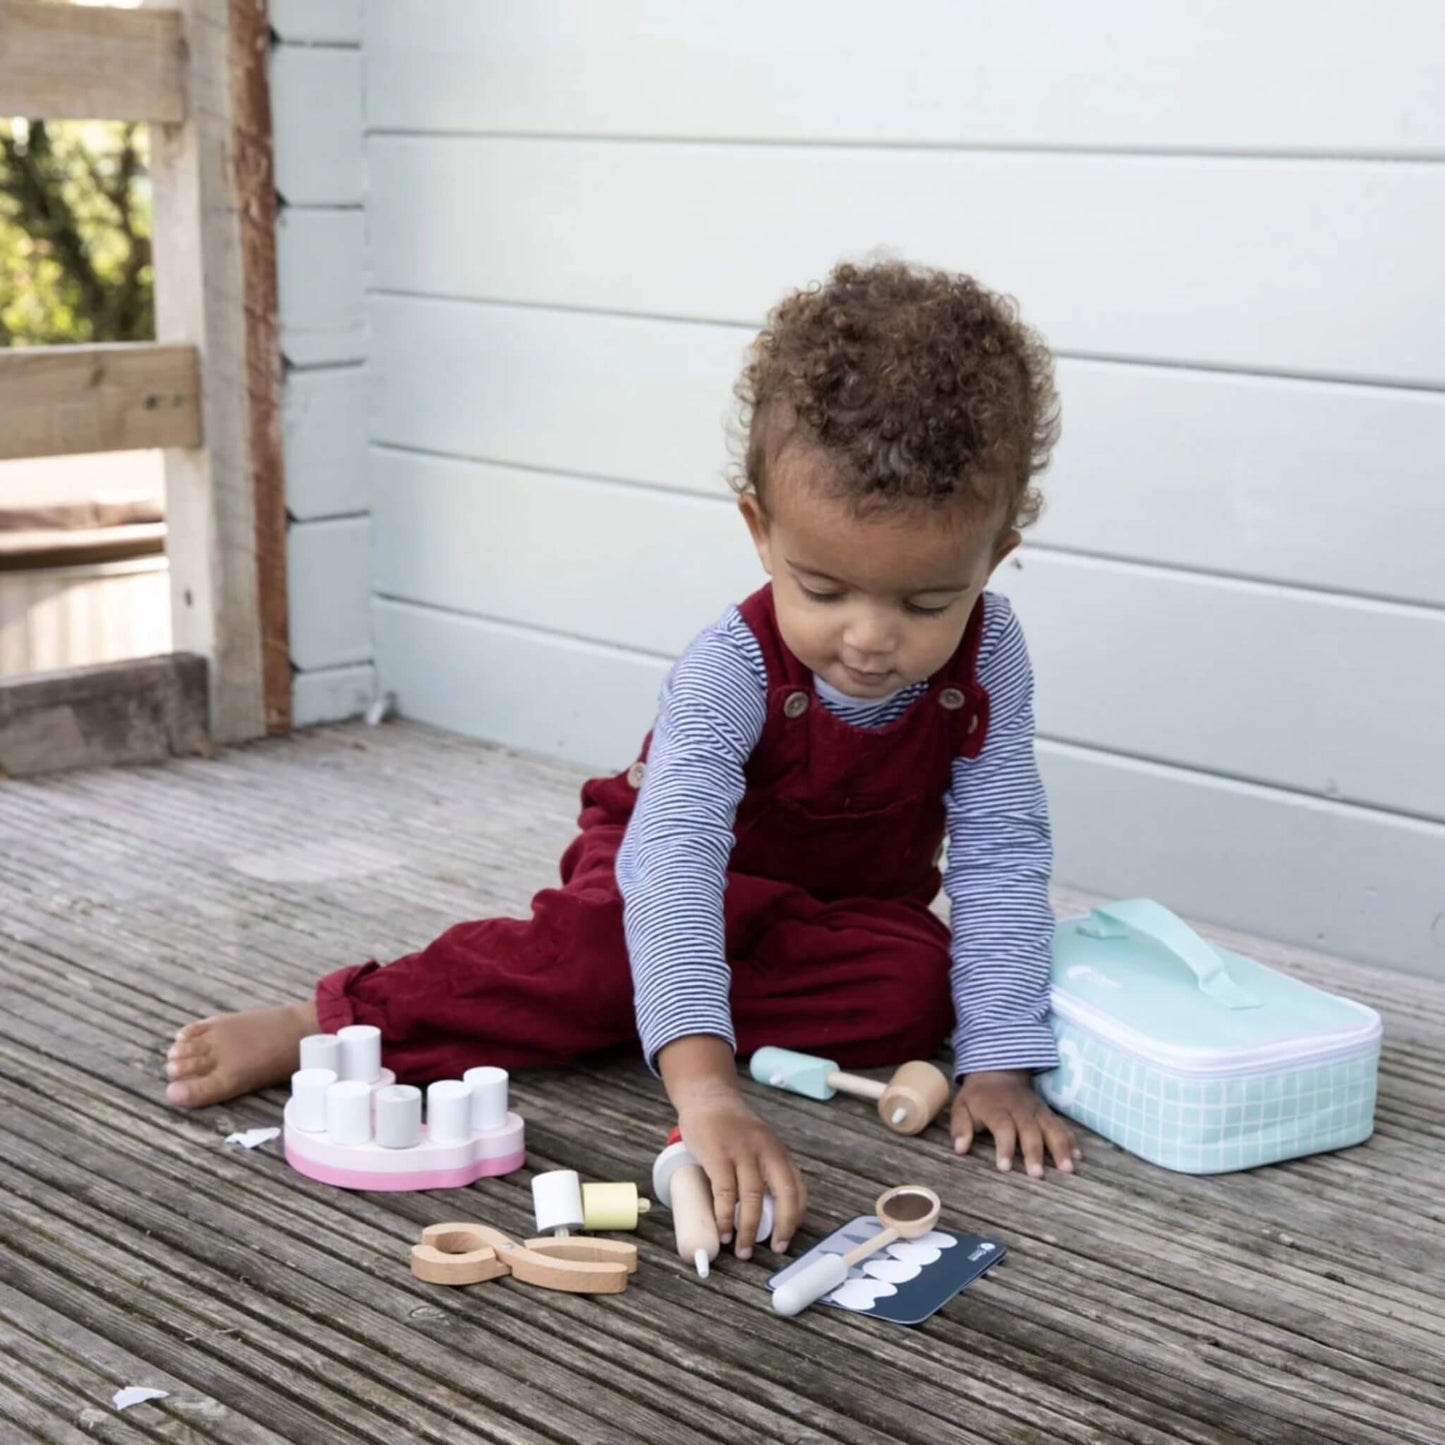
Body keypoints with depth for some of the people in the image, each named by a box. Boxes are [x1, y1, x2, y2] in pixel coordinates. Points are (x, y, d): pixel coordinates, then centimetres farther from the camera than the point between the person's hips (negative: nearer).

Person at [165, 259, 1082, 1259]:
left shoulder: (988, 658, -24)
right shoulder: (728, 671, -34)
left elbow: (1002, 856, -20)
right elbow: (673, 860, -48)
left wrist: (1000, 1063, -30)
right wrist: (705, 1089, -62)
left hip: (855, 901, 4)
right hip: (701, 874, -3)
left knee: (913, 988, -29)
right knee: (599, 947, -34)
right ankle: (334, 1025, -24)